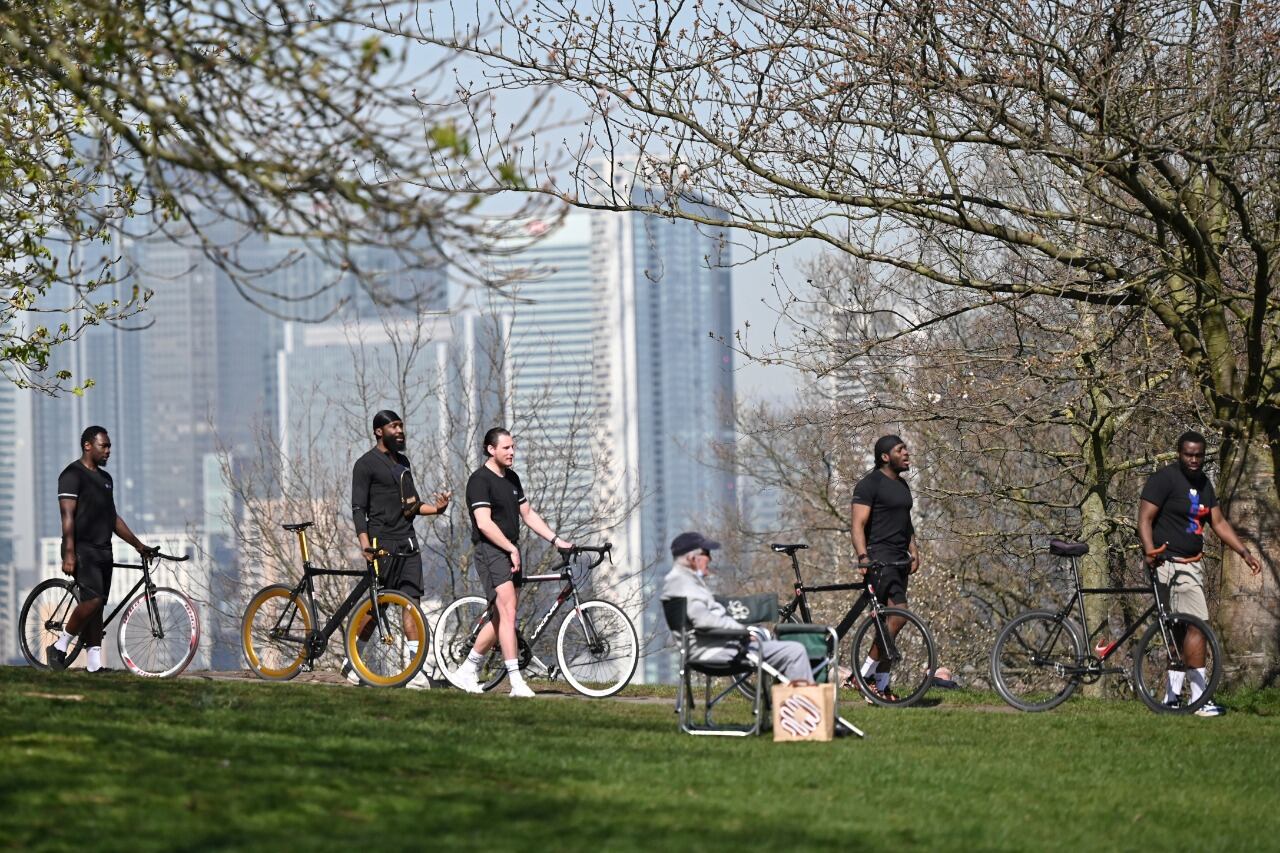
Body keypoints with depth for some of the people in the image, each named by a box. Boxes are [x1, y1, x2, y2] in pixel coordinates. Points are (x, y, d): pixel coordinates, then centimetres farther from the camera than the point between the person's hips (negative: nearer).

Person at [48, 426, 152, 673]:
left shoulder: (105, 478, 19)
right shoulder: (73, 474, -7)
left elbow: (113, 518, 23)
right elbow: (68, 516, -15)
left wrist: (138, 545, 20)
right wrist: (69, 554, -22)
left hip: (103, 551, 8)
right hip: (82, 549, -8)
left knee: (98, 606, 3)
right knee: (93, 599, -20)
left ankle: (95, 663, 2)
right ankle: (59, 647, -6)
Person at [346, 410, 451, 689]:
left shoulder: (403, 462, 20)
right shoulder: (366, 464, -3)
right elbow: (358, 508, -9)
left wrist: (435, 508, 3)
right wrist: (364, 542, -22)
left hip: (408, 541, 7)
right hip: (383, 543, -7)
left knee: (412, 602, -3)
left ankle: (414, 669, -6)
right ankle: (352, 661, 11)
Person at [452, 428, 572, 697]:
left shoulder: (511, 479, 17)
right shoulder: (480, 480, -10)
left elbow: (528, 515, 21)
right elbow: (484, 523, -17)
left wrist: (556, 540, 13)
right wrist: (512, 549, -16)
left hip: (510, 553, 9)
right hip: (490, 551, -9)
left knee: (501, 618, 9)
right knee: (508, 613, -18)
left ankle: (467, 671, 21)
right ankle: (516, 682, -24)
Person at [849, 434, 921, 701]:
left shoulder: (902, 485, 19)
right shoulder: (869, 484, -8)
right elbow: (858, 525, -15)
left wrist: (914, 551, 16)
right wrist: (863, 558, -26)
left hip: (899, 560, 9)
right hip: (879, 558, -9)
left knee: (889, 623, 7)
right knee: (898, 615, -20)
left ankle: (881, 685, 9)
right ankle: (864, 674, -13)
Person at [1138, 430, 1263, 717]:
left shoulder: (1203, 483, 15)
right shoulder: (1164, 479, -10)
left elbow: (1219, 522, 17)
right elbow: (1145, 518, -15)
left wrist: (1245, 553, 9)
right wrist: (1150, 551, -31)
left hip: (1194, 564, 9)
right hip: (1173, 563, -9)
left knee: (1183, 632, 9)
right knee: (1198, 625, -15)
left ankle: (1171, 698, 14)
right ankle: (1199, 700, -14)